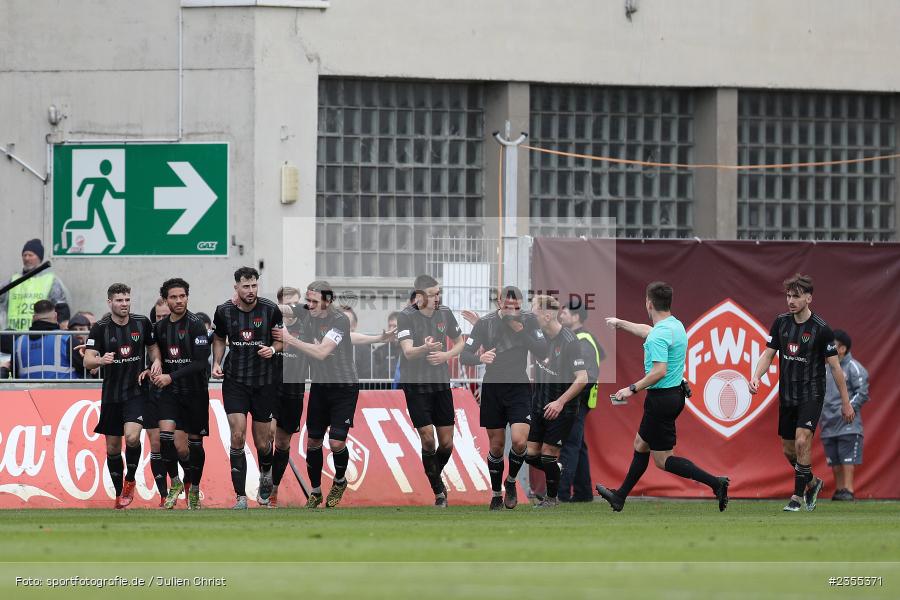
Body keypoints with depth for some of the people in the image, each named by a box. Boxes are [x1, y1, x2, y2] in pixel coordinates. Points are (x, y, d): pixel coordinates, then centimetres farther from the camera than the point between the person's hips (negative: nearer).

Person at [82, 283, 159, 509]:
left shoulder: (142, 323, -1)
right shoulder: (100, 328, -6)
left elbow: (152, 347, 16)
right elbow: (87, 360, -11)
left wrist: (156, 361, -5)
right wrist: (100, 360, -33)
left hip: (137, 391, -1)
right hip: (111, 394, 1)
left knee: (132, 437, -21)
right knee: (112, 446, 7)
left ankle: (130, 480, 3)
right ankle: (119, 493, 24)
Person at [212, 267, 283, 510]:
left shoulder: (270, 310, -6)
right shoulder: (224, 311, -3)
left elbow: (281, 340, 6)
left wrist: (272, 349, -15)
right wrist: (216, 363, 1)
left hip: (264, 381, 0)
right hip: (235, 379, 0)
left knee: (262, 442, 7)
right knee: (238, 435, -14)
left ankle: (265, 473, 43)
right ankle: (241, 497, -10)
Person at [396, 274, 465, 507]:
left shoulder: (445, 313, 2)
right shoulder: (406, 317, -13)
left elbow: (460, 342, 15)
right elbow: (408, 351, -24)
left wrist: (446, 355, -6)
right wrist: (425, 348, -46)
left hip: (441, 384, 4)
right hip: (415, 385, -4)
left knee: (446, 443, 4)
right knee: (427, 438, -10)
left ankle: (435, 477, 31)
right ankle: (438, 492, 2)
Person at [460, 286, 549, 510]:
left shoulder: (529, 320, -6)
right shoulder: (485, 323, -8)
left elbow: (542, 354, -11)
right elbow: (464, 356, -6)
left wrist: (521, 331, -22)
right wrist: (480, 358, -29)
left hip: (519, 388, 0)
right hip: (492, 388, 0)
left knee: (519, 441, -17)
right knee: (496, 445, 5)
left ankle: (511, 481, 11)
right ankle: (496, 494, 22)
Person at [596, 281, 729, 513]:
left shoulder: (660, 334, -23)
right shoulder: (676, 325, 8)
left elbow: (659, 371, -31)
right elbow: (647, 331, 29)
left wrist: (633, 389, -19)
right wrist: (620, 323, 43)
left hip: (661, 397, -10)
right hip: (674, 394, 10)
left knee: (663, 460, -3)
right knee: (641, 445, 21)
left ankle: (714, 483, -12)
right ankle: (620, 497, 33)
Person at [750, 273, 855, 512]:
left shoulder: (821, 329, -12)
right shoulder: (781, 322, 1)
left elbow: (835, 366, -7)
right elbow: (768, 353, 6)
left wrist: (846, 402, -4)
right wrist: (756, 376, -14)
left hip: (811, 394, -5)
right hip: (787, 395, 5)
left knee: (802, 441, -20)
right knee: (788, 450, 10)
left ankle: (798, 495, -8)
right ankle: (812, 483, 36)